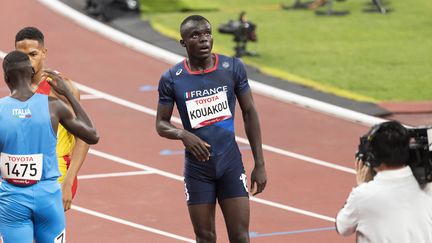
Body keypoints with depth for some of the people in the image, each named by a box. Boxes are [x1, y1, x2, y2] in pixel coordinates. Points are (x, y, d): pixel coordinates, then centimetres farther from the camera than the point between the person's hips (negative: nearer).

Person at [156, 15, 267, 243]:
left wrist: (259, 165, 1)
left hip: (231, 164, 0)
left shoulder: (233, 68, -4)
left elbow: (249, 113, 3)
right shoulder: (171, 79, -6)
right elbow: (161, 124, 3)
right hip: (198, 168, 0)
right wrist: (183, 134, -21)